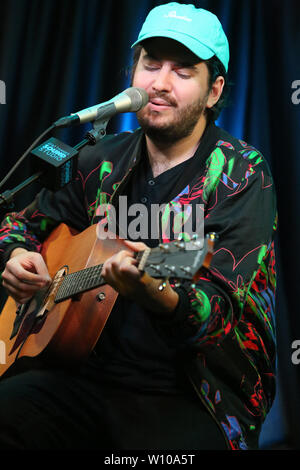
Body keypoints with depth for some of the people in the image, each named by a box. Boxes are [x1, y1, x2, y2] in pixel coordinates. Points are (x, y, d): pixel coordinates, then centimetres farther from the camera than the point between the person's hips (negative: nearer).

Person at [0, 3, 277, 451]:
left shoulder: (242, 174, -7)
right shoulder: (103, 161, 9)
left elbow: (225, 313, -18)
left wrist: (156, 293, -39)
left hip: (198, 401, -4)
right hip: (94, 376, 5)